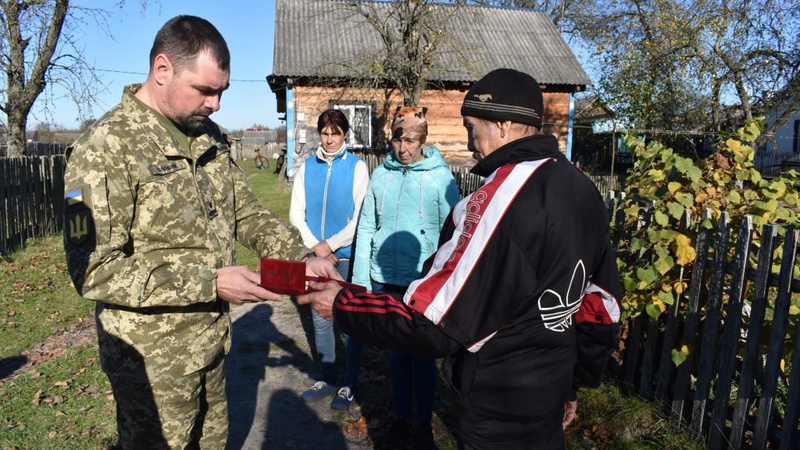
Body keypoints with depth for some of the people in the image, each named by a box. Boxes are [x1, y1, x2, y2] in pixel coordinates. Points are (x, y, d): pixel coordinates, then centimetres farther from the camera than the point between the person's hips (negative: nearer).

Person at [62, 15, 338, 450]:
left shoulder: (210, 137, 4)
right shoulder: (105, 148, -18)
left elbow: (246, 212, 7)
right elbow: (94, 271, -23)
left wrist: (301, 256, -9)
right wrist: (211, 283, -26)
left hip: (212, 341, 7)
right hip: (154, 360, -6)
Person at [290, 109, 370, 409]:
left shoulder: (356, 167, -4)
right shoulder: (307, 167, 5)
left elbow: (362, 217, -8)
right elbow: (296, 213, 5)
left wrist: (330, 244, -11)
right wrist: (316, 246, -7)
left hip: (348, 255, -4)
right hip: (316, 256, 4)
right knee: (320, 320, 13)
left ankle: (350, 385, 19)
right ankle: (327, 379, 29)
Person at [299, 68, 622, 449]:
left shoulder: (501, 196, -27)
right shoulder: (583, 189, 0)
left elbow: (432, 323, -27)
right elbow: (601, 305, 8)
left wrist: (342, 305, -13)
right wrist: (572, 384, 19)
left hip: (497, 417, -8)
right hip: (550, 393, 8)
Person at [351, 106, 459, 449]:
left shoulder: (441, 178, -8)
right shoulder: (381, 175, 2)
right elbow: (366, 228, 4)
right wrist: (360, 278, 2)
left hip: (423, 283, -3)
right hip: (385, 281, 3)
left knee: (423, 355, 11)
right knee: (397, 353, 17)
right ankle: (401, 418, 35)